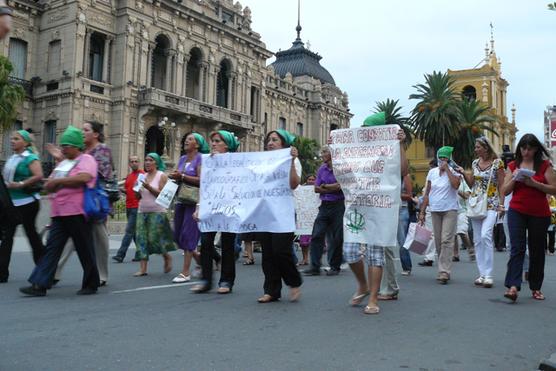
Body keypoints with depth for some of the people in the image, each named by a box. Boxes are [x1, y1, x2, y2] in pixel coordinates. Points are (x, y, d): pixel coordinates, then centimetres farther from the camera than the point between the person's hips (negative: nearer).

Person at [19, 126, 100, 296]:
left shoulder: (86, 159, -3)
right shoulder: (62, 163, 22)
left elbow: (83, 178, -23)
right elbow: (48, 185, 23)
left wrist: (58, 181, -14)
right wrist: (51, 185, -1)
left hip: (76, 213, -7)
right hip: (59, 214, 8)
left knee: (85, 250, 2)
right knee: (51, 248, 2)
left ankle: (91, 284, 14)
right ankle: (40, 285, 2)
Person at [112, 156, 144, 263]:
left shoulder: (142, 174, -5)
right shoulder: (128, 176, 18)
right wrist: (122, 190, 6)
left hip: (137, 207, -8)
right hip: (129, 207, 8)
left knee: (129, 231, -9)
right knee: (135, 232, 12)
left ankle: (120, 255, -10)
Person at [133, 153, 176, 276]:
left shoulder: (162, 176, -1)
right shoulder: (143, 176, 15)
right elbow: (138, 197, 16)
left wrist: (149, 187, -18)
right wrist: (137, 189, -4)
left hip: (157, 212, -5)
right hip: (142, 211, 5)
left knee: (154, 238, -9)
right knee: (141, 238, -4)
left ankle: (167, 257, 19)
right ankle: (143, 269, -2)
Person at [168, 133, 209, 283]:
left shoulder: (200, 158, -5)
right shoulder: (182, 159, 16)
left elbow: (201, 180, -14)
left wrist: (182, 176, -17)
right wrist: (174, 177, -2)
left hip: (194, 201, -7)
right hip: (181, 200, 7)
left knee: (188, 235, -8)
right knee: (178, 235, 9)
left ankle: (185, 272, -2)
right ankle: (200, 259, 28)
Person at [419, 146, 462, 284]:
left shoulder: (454, 171, 0)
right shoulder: (432, 172, 11)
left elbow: (455, 185, -22)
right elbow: (427, 193, 12)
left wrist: (447, 169, -14)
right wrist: (422, 211, 8)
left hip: (450, 210, -5)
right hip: (435, 210, 5)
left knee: (446, 241, -13)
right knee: (438, 242, 8)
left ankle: (444, 272, -14)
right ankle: (444, 270, 18)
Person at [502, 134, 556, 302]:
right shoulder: (513, 165, 9)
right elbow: (505, 191, 8)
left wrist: (534, 183, -18)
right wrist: (514, 178, -9)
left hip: (539, 214, 0)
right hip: (517, 212, 1)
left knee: (537, 251, 8)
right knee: (517, 248, -11)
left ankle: (536, 288, 21)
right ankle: (513, 287, -20)